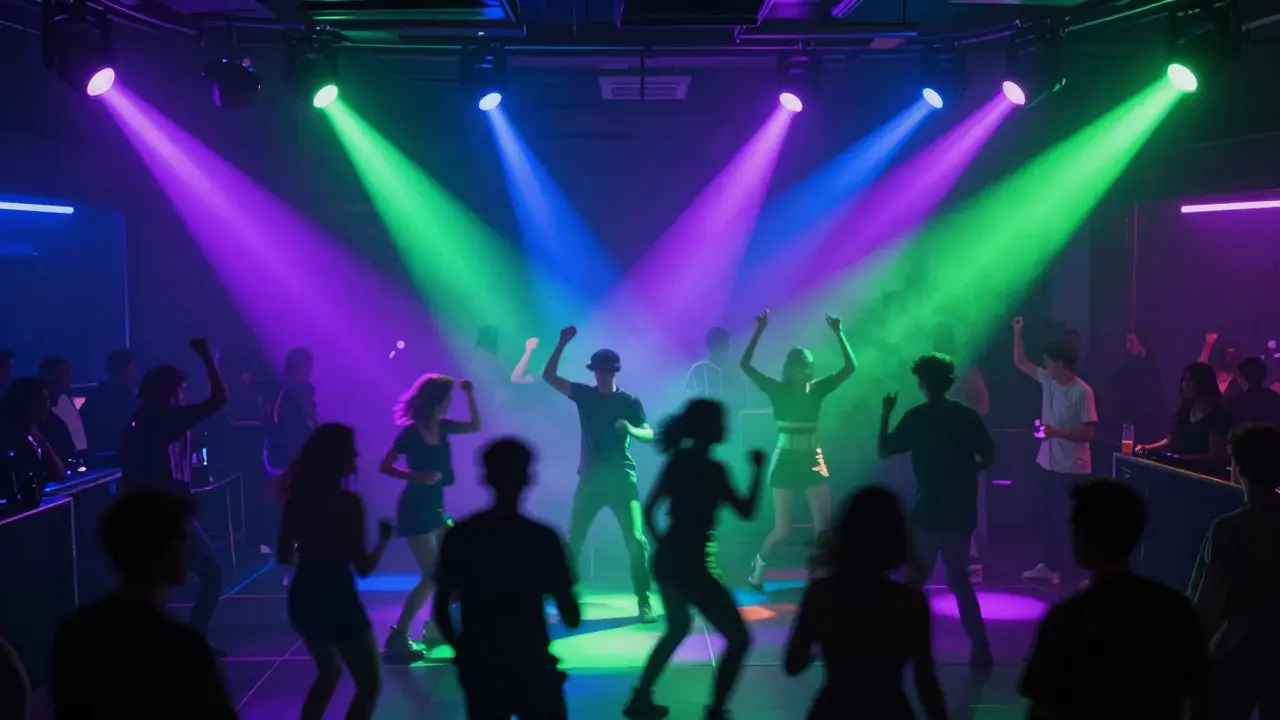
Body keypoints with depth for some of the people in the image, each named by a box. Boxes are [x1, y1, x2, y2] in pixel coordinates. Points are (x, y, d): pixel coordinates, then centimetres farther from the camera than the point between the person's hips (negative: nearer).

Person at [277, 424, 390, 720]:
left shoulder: (297, 497, 2)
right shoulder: (348, 502, -17)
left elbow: (284, 556, 11)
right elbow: (363, 567, -16)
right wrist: (384, 539, 1)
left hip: (303, 599, 7)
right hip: (337, 601, -7)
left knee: (329, 673, 29)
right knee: (370, 684, 7)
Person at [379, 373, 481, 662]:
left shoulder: (441, 426, 5)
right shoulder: (411, 431, -17)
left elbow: (475, 426, 15)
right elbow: (385, 466, -17)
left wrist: (470, 396, 2)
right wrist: (419, 476, -28)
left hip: (434, 507, 9)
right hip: (415, 510, -9)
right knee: (432, 577, -12)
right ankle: (397, 639, -8)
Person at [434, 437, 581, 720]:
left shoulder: (459, 536, -3)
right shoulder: (543, 538, -10)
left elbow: (441, 610, -1)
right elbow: (571, 618, -9)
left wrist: (463, 651, 13)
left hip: (480, 666, 3)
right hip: (531, 666, -2)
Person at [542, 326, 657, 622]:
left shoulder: (630, 402, 2)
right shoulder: (584, 395, 6)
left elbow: (650, 435, -4)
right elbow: (549, 376, 0)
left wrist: (630, 429, -26)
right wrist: (562, 344, -10)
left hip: (622, 478, -2)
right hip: (590, 478, 2)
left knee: (636, 540, -10)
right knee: (573, 540, 1)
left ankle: (644, 602, -3)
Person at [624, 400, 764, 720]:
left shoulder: (679, 460, 7)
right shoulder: (712, 468, -16)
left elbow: (649, 508, 13)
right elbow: (746, 511, -12)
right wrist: (758, 470, -4)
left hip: (666, 560, 9)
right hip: (691, 565, -9)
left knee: (678, 627, 30)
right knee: (738, 638, 1)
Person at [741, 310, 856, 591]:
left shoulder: (817, 389, 1)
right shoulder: (778, 390, -7)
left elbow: (850, 367, -5)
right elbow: (745, 365, -17)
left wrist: (839, 334, -14)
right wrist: (759, 331, -24)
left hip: (813, 461, 3)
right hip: (786, 461, -3)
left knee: (824, 523, -6)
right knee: (783, 529, -2)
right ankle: (757, 569, 24)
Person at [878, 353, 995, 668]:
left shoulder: (916, 417, -9)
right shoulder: (968, 415, 2)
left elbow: (883, 451, -3)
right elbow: (989, 458, 4)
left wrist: (886, 414, 7)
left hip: (928, 512, -4)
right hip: (961, 512, 4)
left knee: (914, 580, 10)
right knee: (959, 580, 15)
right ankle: (979, 647, 9)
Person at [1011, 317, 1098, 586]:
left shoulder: (1082, 392, -18)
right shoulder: (1047, 380, 3)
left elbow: (1088, 433, -17)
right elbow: (1021, 362, 12)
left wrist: (1058, 432, -27)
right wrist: (1018, 332, 4)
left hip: (1073, 469, -8)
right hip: (1046, 463, 8)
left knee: (1069, 521, -3)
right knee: (1046, 516, 17)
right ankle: (1051, 565, 31)